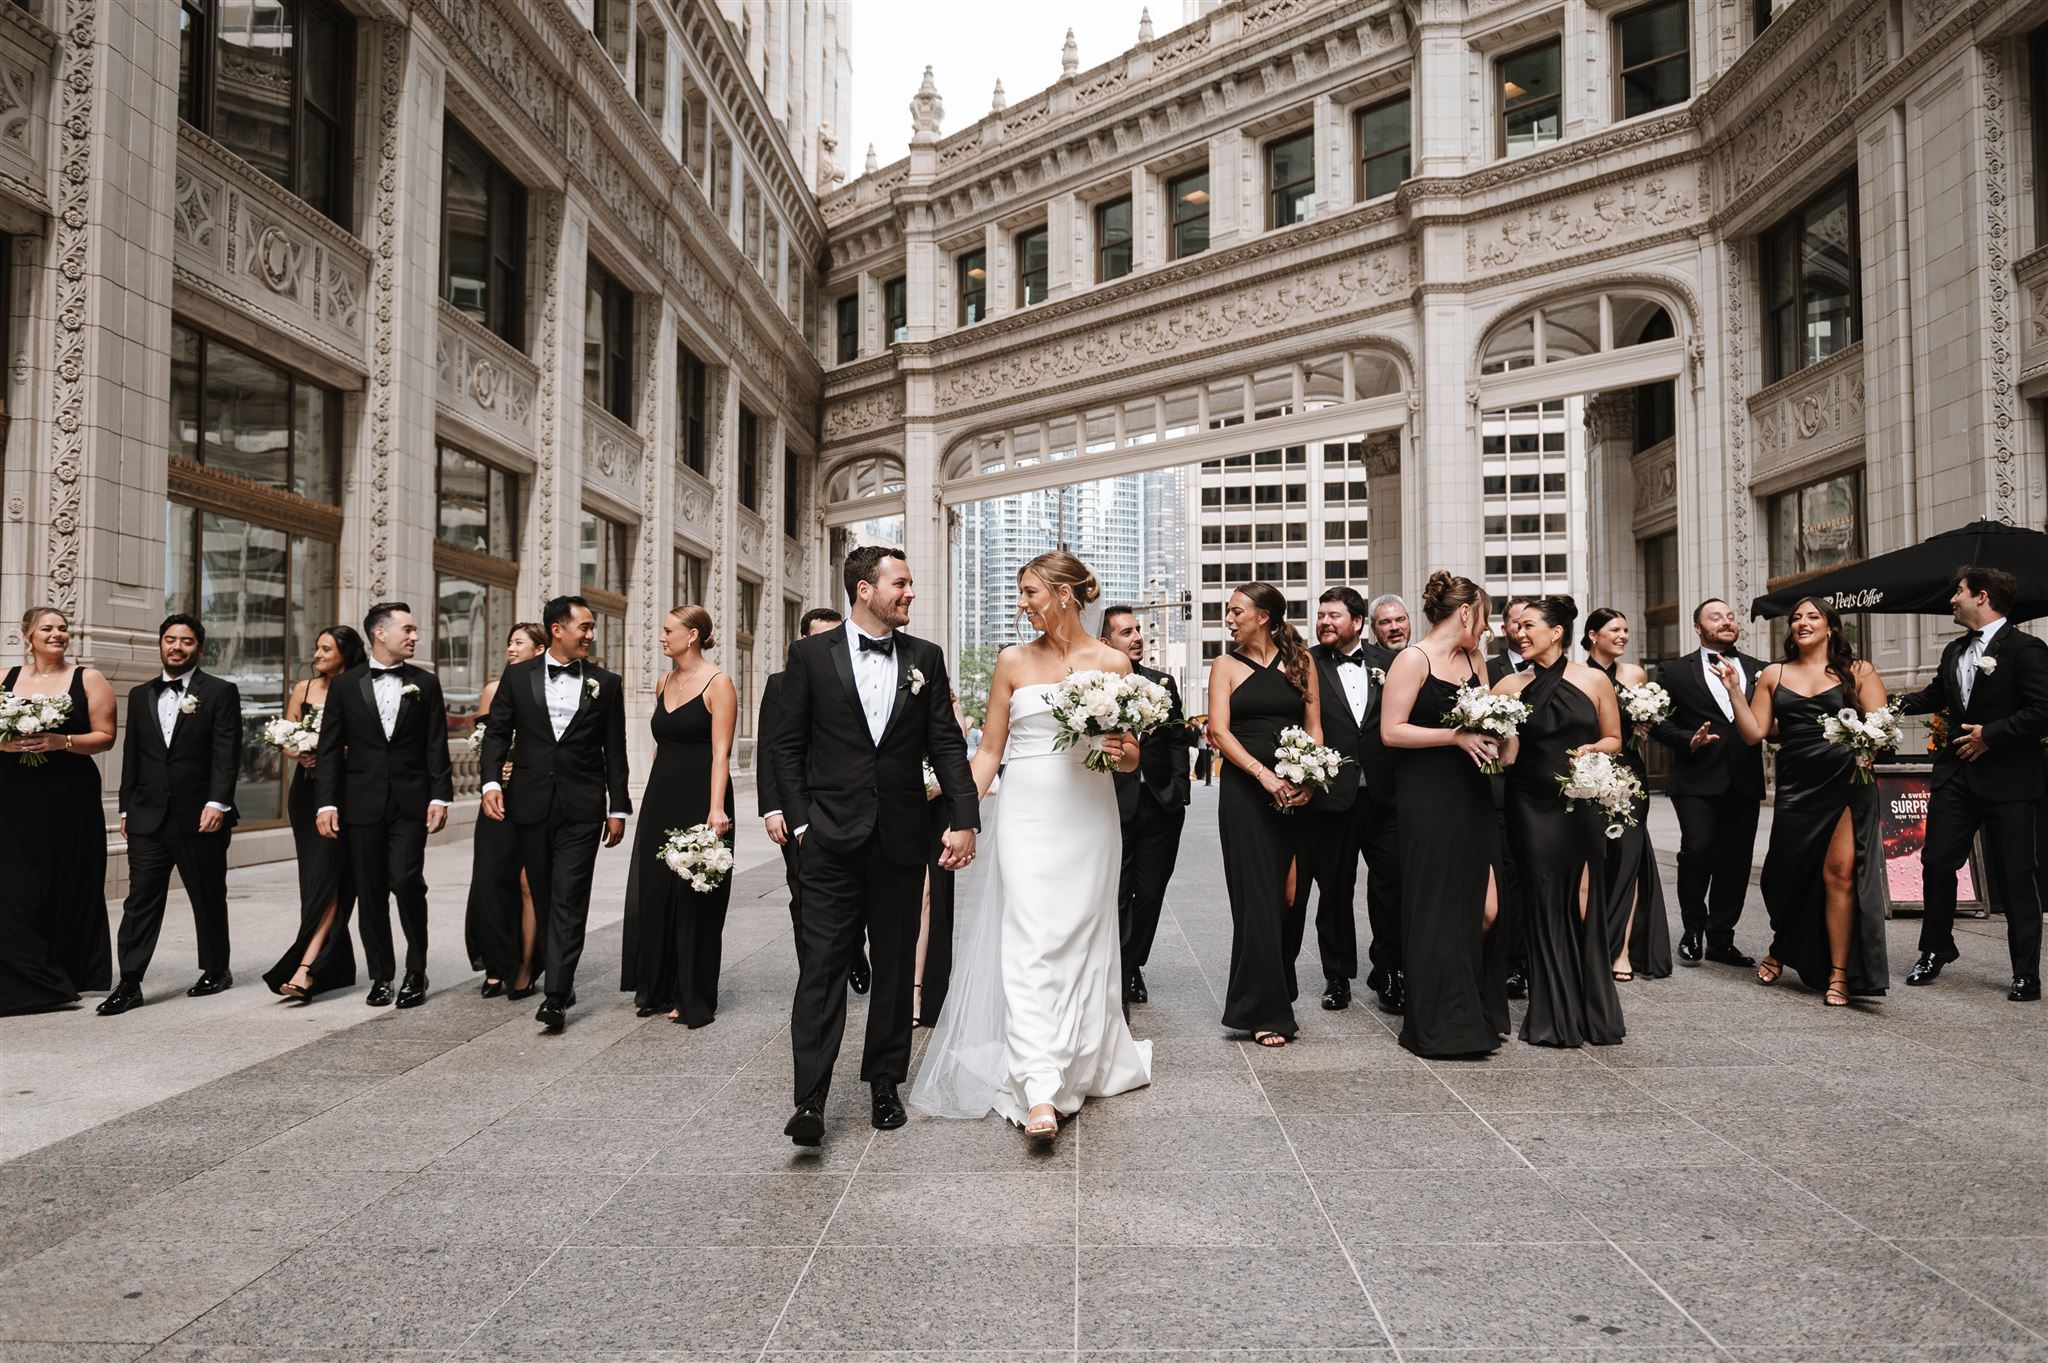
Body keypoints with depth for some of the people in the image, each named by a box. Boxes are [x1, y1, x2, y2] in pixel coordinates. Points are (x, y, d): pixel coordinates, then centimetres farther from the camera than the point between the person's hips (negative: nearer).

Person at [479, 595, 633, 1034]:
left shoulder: (606, 683, 5)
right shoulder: (517, 676, 6)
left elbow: (614, 751, 6)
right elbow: (497, 732, 5)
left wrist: (618, 808, 4)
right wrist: (492, 781, -11)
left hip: (582, 807, -2)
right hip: (532, 803, 2)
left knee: (568, 900, -7)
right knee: (543, 898, 11)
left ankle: (555, 997, -10)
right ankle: (560, 977, 26)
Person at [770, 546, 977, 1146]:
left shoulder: (925, 658, 7)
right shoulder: (810, 654, 1)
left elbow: (947, 743, 4)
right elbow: (787, 746, 3)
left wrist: (965, 819, -6)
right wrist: (800, 820, -4)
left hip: (901, 839, 3)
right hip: (832, 837, -2)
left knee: (895, 966, 10)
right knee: (823, 964, -4)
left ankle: (885, 1085, 24)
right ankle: (810, 1100, -2)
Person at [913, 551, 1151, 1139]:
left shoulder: (1112, 662, 4)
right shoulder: (1013, 661, 7)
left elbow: (1132, 758, 9)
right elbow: (990, 751, 8)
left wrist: (1122, 752, -14)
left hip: (1088, 819, 0)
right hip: (1027, 816, 0)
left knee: (1082, 943, 7)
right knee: (1030, 945, -11)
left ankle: (1081, 1065, 26)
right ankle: (1039, 1093, -15)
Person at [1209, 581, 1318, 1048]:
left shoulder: (1300, 661, 9)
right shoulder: (1227, 665, 5)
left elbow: (1314, 725, 8)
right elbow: (1220, 730, -4)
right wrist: (1264, 775, -16)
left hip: (1296, 792, 2)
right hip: (1245, 788, -2)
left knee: (1288, 895, 5)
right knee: (1257, 896, -3)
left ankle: (1276, 992, 22)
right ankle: (1265, 1012, 2)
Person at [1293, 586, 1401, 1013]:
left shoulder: (1387, 661, 6)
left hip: (1383, 795, 1)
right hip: (1331, 797, -1)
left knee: (1393, 884, 3)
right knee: (1335, 890, 9)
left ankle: (1389, 974, 18)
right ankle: (1337, 976, 22)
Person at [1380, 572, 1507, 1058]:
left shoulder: (1473, 658, 14)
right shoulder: (1414, 659, -8)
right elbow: (1391, 731, -13)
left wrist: (1488, 740, 3)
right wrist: (1456, 736, -16)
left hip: (1472, 794, 7)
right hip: (1427, 796, -7)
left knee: (1485, 908, 3)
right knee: (1435, 906, -1)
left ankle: (1476, 1013, 21)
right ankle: (1438, 1026, 9)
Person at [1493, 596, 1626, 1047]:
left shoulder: (1595, 680, 1)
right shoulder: (1511, 686, 2)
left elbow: (1614, 739, 9)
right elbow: (1506, 756, 4)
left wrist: (1593, 749, -10)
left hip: (1583, 804, 0)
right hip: (1532, 807, 0)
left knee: (1585, 903, 3)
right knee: (1544, 904, 2)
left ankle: (1593, 1012, 18)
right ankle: (1552, 1017, 12)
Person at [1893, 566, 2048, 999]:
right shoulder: (1954, 652, 14)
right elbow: (1933, 696, 25)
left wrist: (1991, 734, -16)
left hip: (2007, 781, -6)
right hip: (1957, 773, 6)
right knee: (1937, 862, 5)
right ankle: (1935, 950, 22)